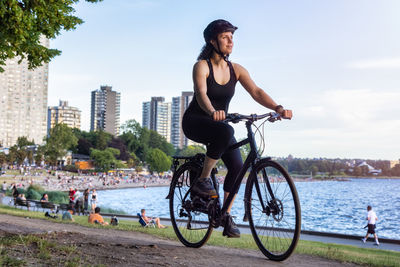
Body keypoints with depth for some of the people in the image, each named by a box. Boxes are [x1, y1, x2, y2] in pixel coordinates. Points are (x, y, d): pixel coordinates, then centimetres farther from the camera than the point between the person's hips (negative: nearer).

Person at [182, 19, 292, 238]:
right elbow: (201, 93, -30)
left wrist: (277, 108, -31)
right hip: (195, 122, -5)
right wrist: (212, 112, -51)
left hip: (218, 124, 5)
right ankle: (203, 180, -20)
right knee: (225, 131, -37)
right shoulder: (202, 66, -13)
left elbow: (256, 92, -13)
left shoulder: (236, 70, 0)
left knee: (237, 166, -12)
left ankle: (226, 216, 3)